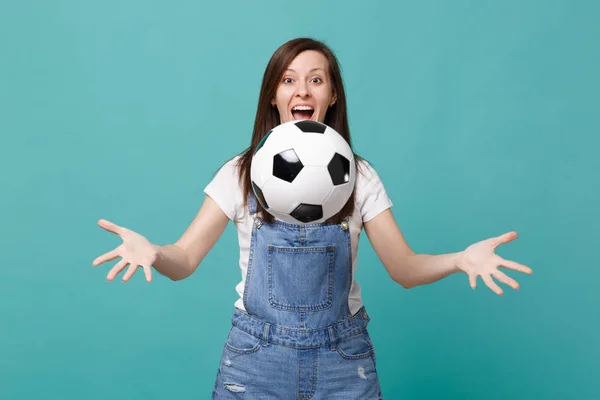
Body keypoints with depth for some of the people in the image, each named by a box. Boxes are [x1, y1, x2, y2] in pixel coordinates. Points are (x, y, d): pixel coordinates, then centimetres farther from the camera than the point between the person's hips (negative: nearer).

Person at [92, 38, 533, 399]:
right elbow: (184, 260, -8)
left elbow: (404, 267, -1)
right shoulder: (241, 173, -4)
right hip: (258, 356, -1)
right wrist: (150, 250, -31)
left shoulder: (359, 176, -1)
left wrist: (459, 258, -21)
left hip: (344, 357, 1)